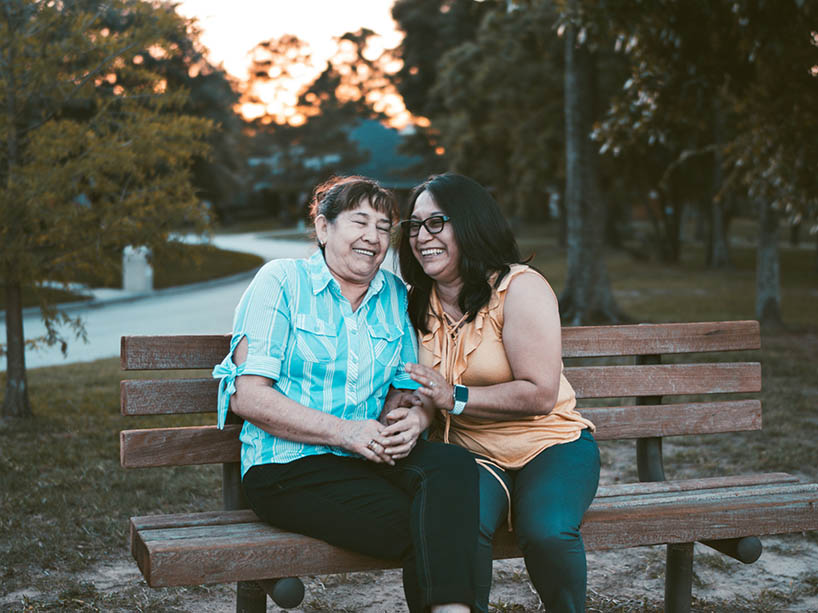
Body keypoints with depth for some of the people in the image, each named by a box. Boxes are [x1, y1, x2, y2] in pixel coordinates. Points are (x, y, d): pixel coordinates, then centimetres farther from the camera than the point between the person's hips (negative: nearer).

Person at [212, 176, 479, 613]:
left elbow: (410, 388, 16)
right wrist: (344, 431, -18)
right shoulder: (281, 282, 0)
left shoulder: (396, 296, 14)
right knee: (423, 527, -27)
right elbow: (248, 397, -8)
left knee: (453, 466, -28)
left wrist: (412, 418, -10)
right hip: (289, 466, -4)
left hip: (373, 459, 5)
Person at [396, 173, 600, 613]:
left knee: (546, 532, -32)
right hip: (471, 455, 3)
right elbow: (422, 390, 13)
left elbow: (541, 395, -16)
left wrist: (456, 398, -22)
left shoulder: (520, 288, -9)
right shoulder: (418, 303, 9)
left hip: (551, 445, -3)